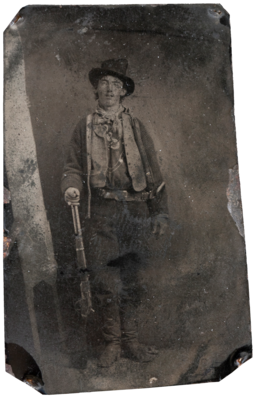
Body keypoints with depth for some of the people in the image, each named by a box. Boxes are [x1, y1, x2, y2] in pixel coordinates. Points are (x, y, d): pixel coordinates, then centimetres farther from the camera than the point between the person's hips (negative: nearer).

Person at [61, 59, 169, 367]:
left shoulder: (136, 127, 15)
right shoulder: (84, 127, 13)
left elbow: (153, 172, 13)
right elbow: (73, 166, 11)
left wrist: (160, 213, 7)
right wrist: (71, 188, -13)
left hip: (136, 209, 1)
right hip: (102, 212, -1)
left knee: (130, 278, 6)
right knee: (105, 279, -3)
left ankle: (130, 341, 18)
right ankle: (113, 342, 12)